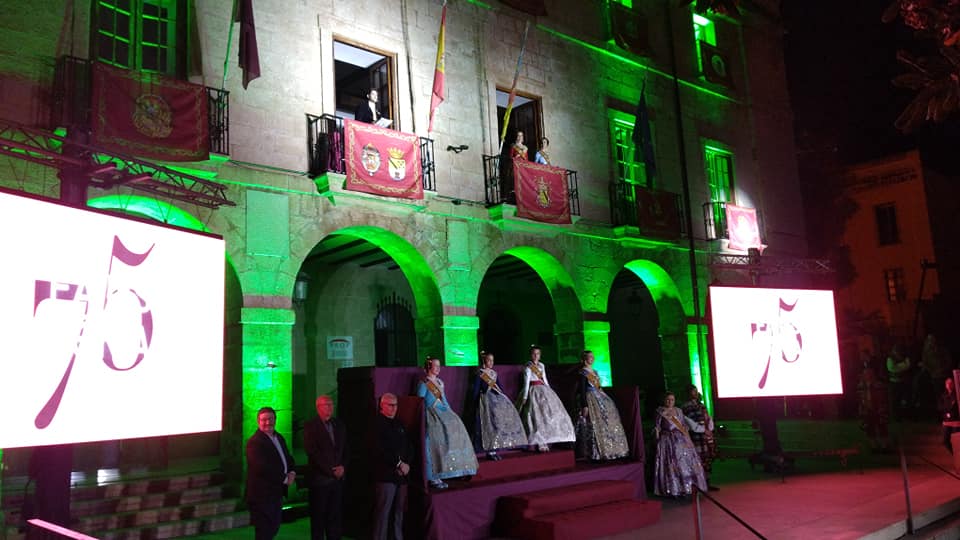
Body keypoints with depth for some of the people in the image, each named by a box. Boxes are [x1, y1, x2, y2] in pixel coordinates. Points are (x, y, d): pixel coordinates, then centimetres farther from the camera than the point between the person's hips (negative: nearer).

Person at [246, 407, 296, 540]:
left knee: (274, 528, 19)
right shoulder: (254, 442, -16)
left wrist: (291, 473, -4)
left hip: (277, 493, 9)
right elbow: (262, 468, -25)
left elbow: (288, 458, 18)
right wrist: (285, 479, -17)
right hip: (262, 494, -9)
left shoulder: (279, 438, 12)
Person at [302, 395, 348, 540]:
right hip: (320, 479, -4)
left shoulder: (339, 425, 12)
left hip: (337, 478, 5)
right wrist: (331, 471, -12)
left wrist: (342, 467, -3)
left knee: (335, 516, 6)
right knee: (318, 518, 4)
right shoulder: (310, 426, -5)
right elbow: (312, 452, -12)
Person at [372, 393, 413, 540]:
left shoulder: (399, 424, 19)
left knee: (399, 511, 7)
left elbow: (409, 447, 17)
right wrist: (399, 464, -11)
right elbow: (380, 450, -14)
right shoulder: (377, 424, -4)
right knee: (383, 512, -6)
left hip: (402, 474, 6)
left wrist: (406, 463, -1)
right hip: (385, 475, -6)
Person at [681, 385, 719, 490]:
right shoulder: (686, 407, -5)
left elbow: (709, 418, 16)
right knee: (700, 460, -9)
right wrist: (703, 430, -13)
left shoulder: (701, 405, 18)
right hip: (697, 436, -7)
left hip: (707, 434, 7)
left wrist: (710, 429, -1)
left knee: (708, 459, 9)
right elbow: (690, 422, -12)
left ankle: (707, 483, 17)